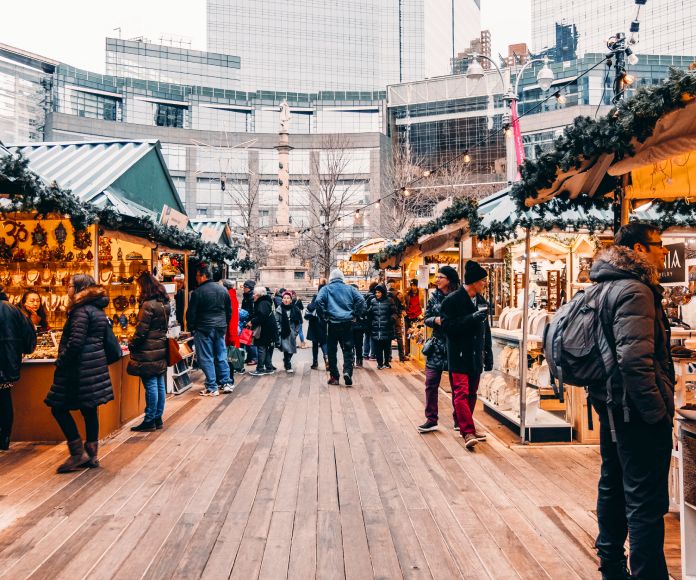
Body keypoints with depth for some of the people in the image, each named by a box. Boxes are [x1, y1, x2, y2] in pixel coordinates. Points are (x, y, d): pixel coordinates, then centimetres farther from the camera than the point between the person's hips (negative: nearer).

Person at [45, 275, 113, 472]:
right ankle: (92, 455, 18)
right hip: (96, 365, 9)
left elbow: (76, 342, -22)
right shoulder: (98, 310, 14)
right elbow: (105, 339, 18)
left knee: (59, 408, 1)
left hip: (80, 367, -9)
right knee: (89, 409, 12)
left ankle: (78, 453, 2)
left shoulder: (81, 311, -14)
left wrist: (60, 362, -11)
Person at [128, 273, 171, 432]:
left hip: (148, 351, -8)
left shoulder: (149, 305, -17)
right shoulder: (165, 304, 10)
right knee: (160, 385, 11)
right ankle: (158, 418, 20)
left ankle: (149, 421, 6)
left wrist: (131, 345, -2)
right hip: (161, 349, 8)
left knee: (151, 386, -2)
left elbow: (141, 330, -16)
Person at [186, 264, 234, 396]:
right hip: (220, 328, 6)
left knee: (206, 358, 1)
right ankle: (227, 383, 16)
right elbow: (229, 311, 13)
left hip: (204, 329, -5)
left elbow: (191, 313, -8)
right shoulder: (223, 290, 7)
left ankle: (211, 388, 3)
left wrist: (191, 327, 6)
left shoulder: (197, 292, -11)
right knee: (221, 356, 14)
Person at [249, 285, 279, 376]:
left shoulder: (263, 303, -15)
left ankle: (260, 369, -3)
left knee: (261, 348, -6)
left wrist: (252, 322, -17)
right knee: (267, 349, 14)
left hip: (265, 330, -10)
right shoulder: (266, 302, 17)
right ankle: (269, 368, 20)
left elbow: (261, 316, -27)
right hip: (269, 330, 10)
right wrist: (252, 322, 7)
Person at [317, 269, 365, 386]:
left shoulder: (326, 289, 4)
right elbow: (361, 299, -3)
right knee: (348, 349, 6)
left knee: (332, 350, 9)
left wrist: (325, 314, -4)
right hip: (347, 323, 1)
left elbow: (319, 300, -13)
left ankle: (334, 377, 11)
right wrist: (356, 315, 2)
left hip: (333, 323, -1)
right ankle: (347, 371, -14)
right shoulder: (349, 288, 9)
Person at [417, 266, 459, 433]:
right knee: (431, 383, 1)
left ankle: (459, 420, 22)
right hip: (437, 345, 3)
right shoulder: (434, 297, 6)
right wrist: (436, 320, -11)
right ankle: (431, 420, 11)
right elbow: (426, 319, 9)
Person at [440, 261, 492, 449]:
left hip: (476, 356, 7)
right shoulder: (452, 300, -9)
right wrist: (472, 318, -22)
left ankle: (465, 424, 26)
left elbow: (486, 330, 16)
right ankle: (468, 432, -13)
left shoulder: (481, 301, 13)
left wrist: (488, 355, 15)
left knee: (472, 393, 13)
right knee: (462, 393, -10)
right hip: (459, 356, -7)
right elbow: (447, 325, -18)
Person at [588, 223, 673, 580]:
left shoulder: (609, 287, 12)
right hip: (637, 413, -10)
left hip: (612, 406, 10)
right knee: (646, 502, -1)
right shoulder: (635, 291, -18)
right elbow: (635, 359, -28)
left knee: (613, 486, 21)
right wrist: (658, 412, -20)